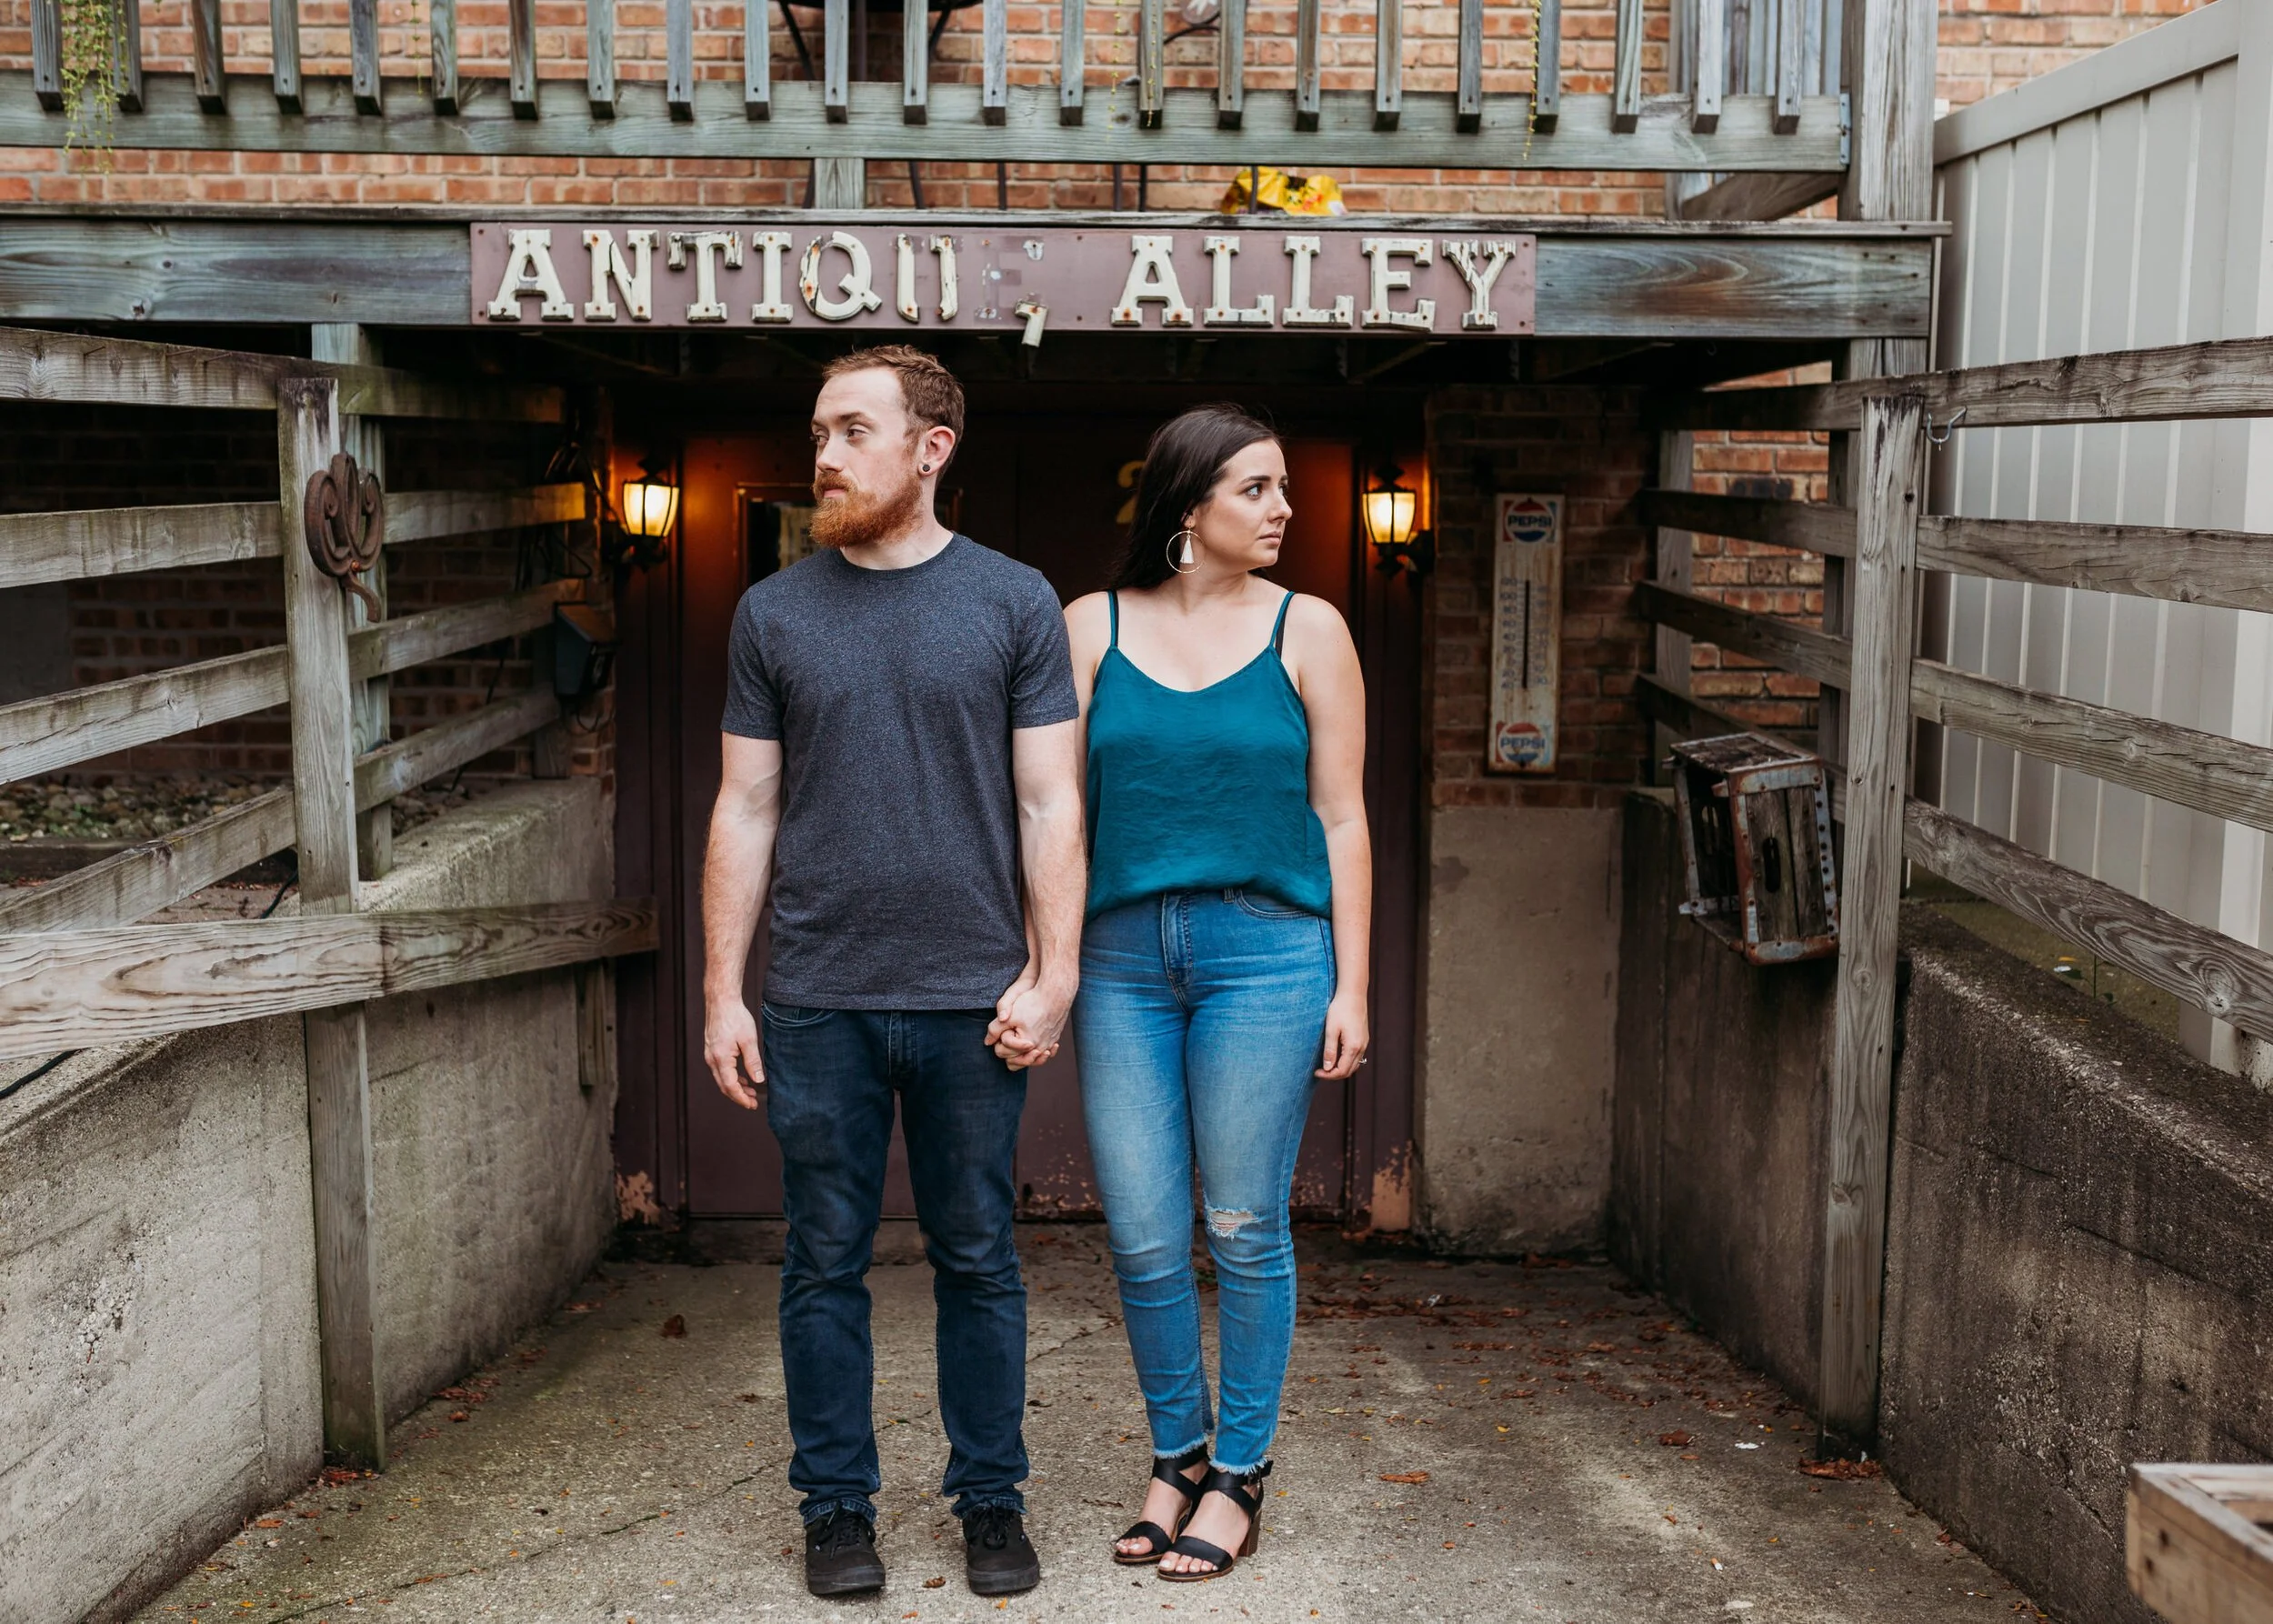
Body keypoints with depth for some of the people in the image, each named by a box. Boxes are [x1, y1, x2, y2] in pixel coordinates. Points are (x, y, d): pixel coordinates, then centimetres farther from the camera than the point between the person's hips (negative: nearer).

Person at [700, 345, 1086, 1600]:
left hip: (971, 1000, -1)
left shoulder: (1014, 603, 3)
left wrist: (1051, 975, -6)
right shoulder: (774, 612, 7)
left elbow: (1050, 805, 2)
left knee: (977, 1261, 8)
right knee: (825, 1265, 9)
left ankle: (991, 1500, 23)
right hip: (816, 1002, 2)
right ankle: (836, 1507, 23)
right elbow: (745, 811, 8)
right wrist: (721, 993, 3)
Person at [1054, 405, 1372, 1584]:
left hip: (1265, 948, -1)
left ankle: (1239, 1474, 20)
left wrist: (1350, 988, -1)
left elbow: (1341, 818, 3)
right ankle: (1176, 1456, 26)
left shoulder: (1306, 631, 4)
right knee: (1143, 1240, 5)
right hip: (1122, 955, 2)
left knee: (1246, 1231, 3)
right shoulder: (1093, 625, 7)